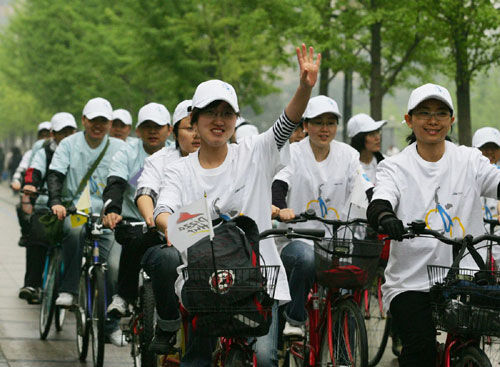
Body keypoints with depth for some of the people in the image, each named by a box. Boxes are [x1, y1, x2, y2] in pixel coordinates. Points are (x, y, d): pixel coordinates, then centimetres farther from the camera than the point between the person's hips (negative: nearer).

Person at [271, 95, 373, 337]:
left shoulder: (347, 155, 7)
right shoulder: (293, 153, -1)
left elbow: (368, 190, -3)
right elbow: (278, 185, -17)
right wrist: (282, 209, -40)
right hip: (296, 238, -3)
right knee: (306, 258, -37)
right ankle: (294, 319, -13)